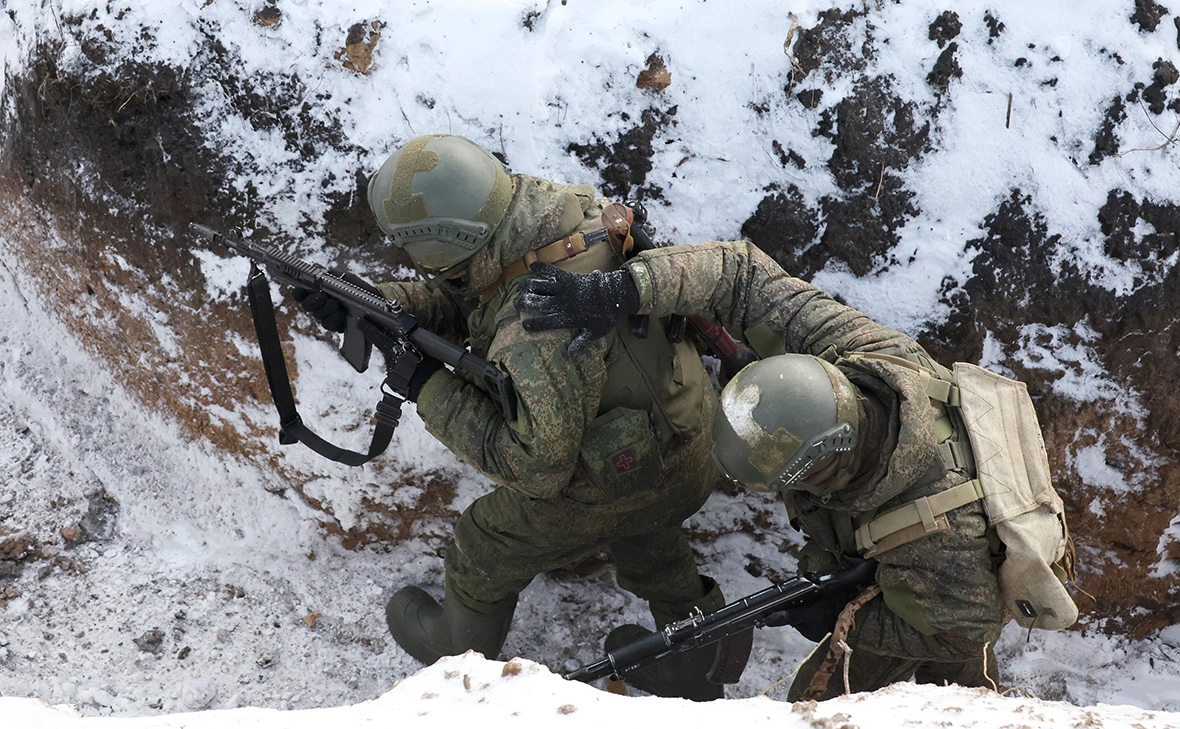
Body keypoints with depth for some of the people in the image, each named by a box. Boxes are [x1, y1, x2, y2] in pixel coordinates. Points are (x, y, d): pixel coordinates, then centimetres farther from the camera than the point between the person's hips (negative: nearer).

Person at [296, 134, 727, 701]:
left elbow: (538, 466, -33)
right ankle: (699, 670, 58)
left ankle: (459, 646, 50)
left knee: (485, 550, 19)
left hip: (602, 488, -8)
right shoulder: (534, 202, -13)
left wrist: (430, 390, -27)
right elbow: (461, 300, 2)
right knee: (652, 558, 35)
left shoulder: (539, 331, -40)